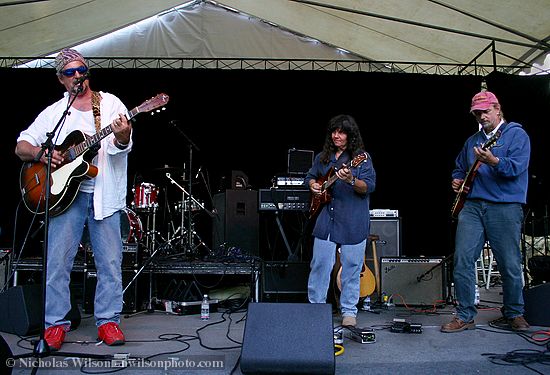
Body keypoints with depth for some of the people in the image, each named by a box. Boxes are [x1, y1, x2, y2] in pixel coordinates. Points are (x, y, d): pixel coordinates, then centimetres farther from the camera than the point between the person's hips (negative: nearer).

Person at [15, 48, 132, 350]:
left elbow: (120, 147, -8)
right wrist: (39, 153, -9)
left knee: (110, 262, 1)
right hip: (65, 191, 1)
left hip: (104, 194, -1)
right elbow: (21, 147, 13)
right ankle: (55, 323, 13)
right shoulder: (54, 113, 12)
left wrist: (122, 136, -32)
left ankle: (108, 320, 14)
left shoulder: (110, 103, 6)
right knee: (57, 261, 0)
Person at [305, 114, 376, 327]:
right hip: (325, 219, 4)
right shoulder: (322, 157, 13)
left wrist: (352, 181, -29)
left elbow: (369, 187, -10)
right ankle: (315, 306, 20)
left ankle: (349, 311, 17)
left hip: (353, 222, -3)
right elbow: (310, 176, 25)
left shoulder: (362, 158, -2)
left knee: (351, 267, 3)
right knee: (319, 264, 6)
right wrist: (313, 185, 3)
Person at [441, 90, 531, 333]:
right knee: (462, 260, -3)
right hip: (472, 205, 5)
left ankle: (514, 314, 25)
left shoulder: (516, 135, 2)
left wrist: (493, 161, -32)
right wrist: (457, 180, 10)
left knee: (510, 265, 2)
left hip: (505, 207, -5)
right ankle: (465, 316, 7)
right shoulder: (473, 141, 20)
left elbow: (516, 168, -14)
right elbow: (460, 167, 32)